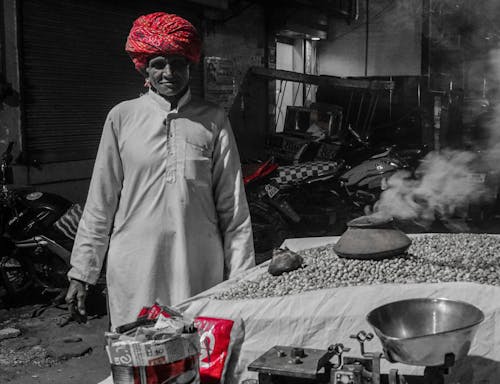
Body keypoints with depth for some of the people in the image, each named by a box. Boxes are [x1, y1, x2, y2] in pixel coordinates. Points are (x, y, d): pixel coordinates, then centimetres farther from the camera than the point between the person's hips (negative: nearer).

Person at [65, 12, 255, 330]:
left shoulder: (213, 120, 3)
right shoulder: (123, 117, 3)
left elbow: (233, 205, 4)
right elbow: (101, 201, 5)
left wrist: (240, 275, 2)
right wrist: (81, 271, 5)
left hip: (200, 267, 0)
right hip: (135, 267, 0)